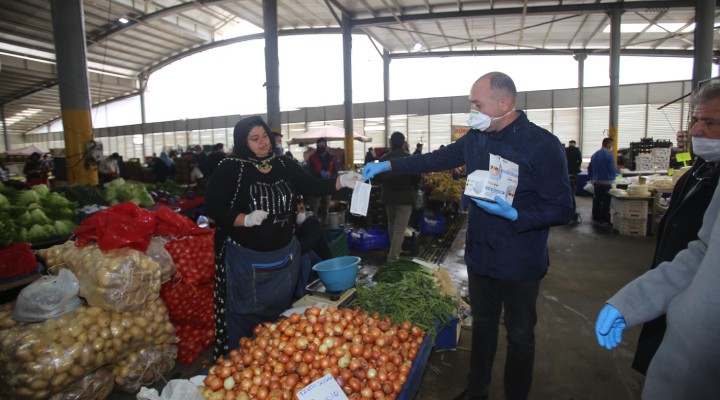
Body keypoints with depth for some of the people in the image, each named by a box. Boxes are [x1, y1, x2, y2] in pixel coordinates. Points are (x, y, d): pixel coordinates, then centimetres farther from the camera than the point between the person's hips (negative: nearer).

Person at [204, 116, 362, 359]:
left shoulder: (284, 165, 2)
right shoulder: (230, 168, -10)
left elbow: (312, 186, 0)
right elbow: (212, 206, -11)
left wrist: (341, 182, -16)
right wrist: (245, 219, -24)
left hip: (285, 257, 5)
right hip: (247, 260, -4)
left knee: (280, 315, 21)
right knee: (245, 320, 10)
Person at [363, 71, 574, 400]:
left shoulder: (543, 145, -18)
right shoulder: (476, 139, 0)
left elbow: (562, 210, -17)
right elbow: (435, 160, 9)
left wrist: (514, 215, -30)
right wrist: (388, 166, 4)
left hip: (519, 264, -5)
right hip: (479, 256, 6)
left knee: (519, 336, 14)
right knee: (482, 325, 22)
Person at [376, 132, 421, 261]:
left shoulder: (383, 158, -3)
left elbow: (379, 177, 5)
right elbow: (416, 178, -8)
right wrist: (412, 189, 12)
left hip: (388, 196, 4)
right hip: (405, 196, -3)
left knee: (392, 224, 20)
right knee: (400, 228, -3)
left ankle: (394, 250, 31)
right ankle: (393, 255, -9)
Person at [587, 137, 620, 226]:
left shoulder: (594, 155, 8)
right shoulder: (609, 155, -13)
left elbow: (589, 169, 12)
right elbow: (612, 170, -18)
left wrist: (592, 179, 24)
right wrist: (619, 170, 2)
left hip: (596, 182, 7)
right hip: (607, 183, -6)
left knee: (596, 201, 12)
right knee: (606, 202, 0)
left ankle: (595, 219, 18)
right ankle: (604, 220, 2)